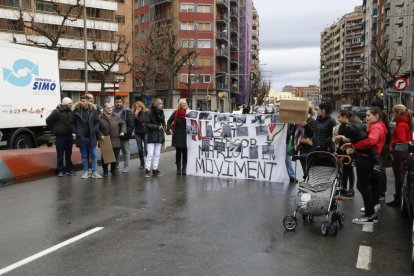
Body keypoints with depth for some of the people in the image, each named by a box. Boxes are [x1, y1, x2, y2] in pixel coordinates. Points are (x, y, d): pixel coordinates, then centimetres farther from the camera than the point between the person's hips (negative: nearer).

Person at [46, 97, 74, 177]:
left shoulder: (70, 112, 4)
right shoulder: (57, 112, -11)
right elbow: (48, 120, -6)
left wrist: (71, 129, 7)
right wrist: (54, 130, 1)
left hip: (69, 136, 5)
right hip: (60, 136, -5)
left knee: (68, 154, 12)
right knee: (60, 154, 2)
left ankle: (69, 169, 20)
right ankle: (60, 170, 10)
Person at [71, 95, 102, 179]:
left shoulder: (93, 110, -1)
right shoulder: (76, 111, 0)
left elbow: (97, 122, 4)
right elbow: (73, 123, 6)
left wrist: (95, 130, -9)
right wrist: (76, 131, -5)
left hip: (91, 137, 0)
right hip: (81, 137, 0)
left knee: (93, 155, 6)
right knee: (84, 156, 9)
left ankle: (94, 172, 14)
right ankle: (86, 171, 18)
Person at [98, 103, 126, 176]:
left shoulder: (116, 117, 6)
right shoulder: (100, 118, -4)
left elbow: (123, 123, 18)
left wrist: (123, 131, 6)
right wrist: (100, 135, -11)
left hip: (115, 141, 3)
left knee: (116, 156, 9)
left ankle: (113, 169, 27)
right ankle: (105, 171, 17)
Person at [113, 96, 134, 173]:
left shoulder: (127, 111, -6)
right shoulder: (112, 111, 7)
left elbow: (131, 124, -10)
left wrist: (127, 132, -17)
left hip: (124, 135, -4)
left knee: (126, 151, 6)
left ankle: (126, 167, 14)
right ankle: (116, 166, 25)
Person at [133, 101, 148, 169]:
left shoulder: (146, 113, -4)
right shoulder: (134, 114, 1)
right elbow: (133, 123, -10)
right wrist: (136, 115, -18)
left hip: (145, 132, -3)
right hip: (138, 133, 3)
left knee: (146, 148, -10)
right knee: (140, 149, 8)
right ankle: (142, 163, 19)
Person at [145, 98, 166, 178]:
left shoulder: (161, 113, 9)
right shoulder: (150, 113, -9)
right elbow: (147, 124, -13)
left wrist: (162, 127, 2)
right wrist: (157, 127, -15)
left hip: (159, 136, 6)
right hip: (152, 136, -6)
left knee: (157, 154, 9)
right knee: (150, 154, -7)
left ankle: (155, 169, 16)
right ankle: (147, 170, 0)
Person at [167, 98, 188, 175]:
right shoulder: (176, 113, 1)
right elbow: (169, 121, 11)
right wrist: (170, 129, 1)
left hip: (186, 135, -1)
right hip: (177, 135, 1)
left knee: (185, 152, 3)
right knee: (178, 152, 6)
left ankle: (184, 168, 10)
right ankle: (178, 168, 13)